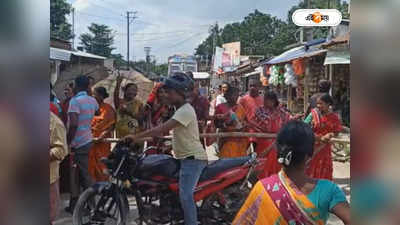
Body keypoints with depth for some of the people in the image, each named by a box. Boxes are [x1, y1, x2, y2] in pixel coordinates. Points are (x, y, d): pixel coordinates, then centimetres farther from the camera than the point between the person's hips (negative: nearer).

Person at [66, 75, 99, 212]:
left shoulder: (75, 100, -16)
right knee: (83, 173, 15)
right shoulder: (92, 100, 6)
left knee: (83, 175, -1)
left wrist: (68, 143, -17)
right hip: (87, 140, 8)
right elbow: (97, 112, 30)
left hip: (78, 143, -7)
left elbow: (73, 124, -25)